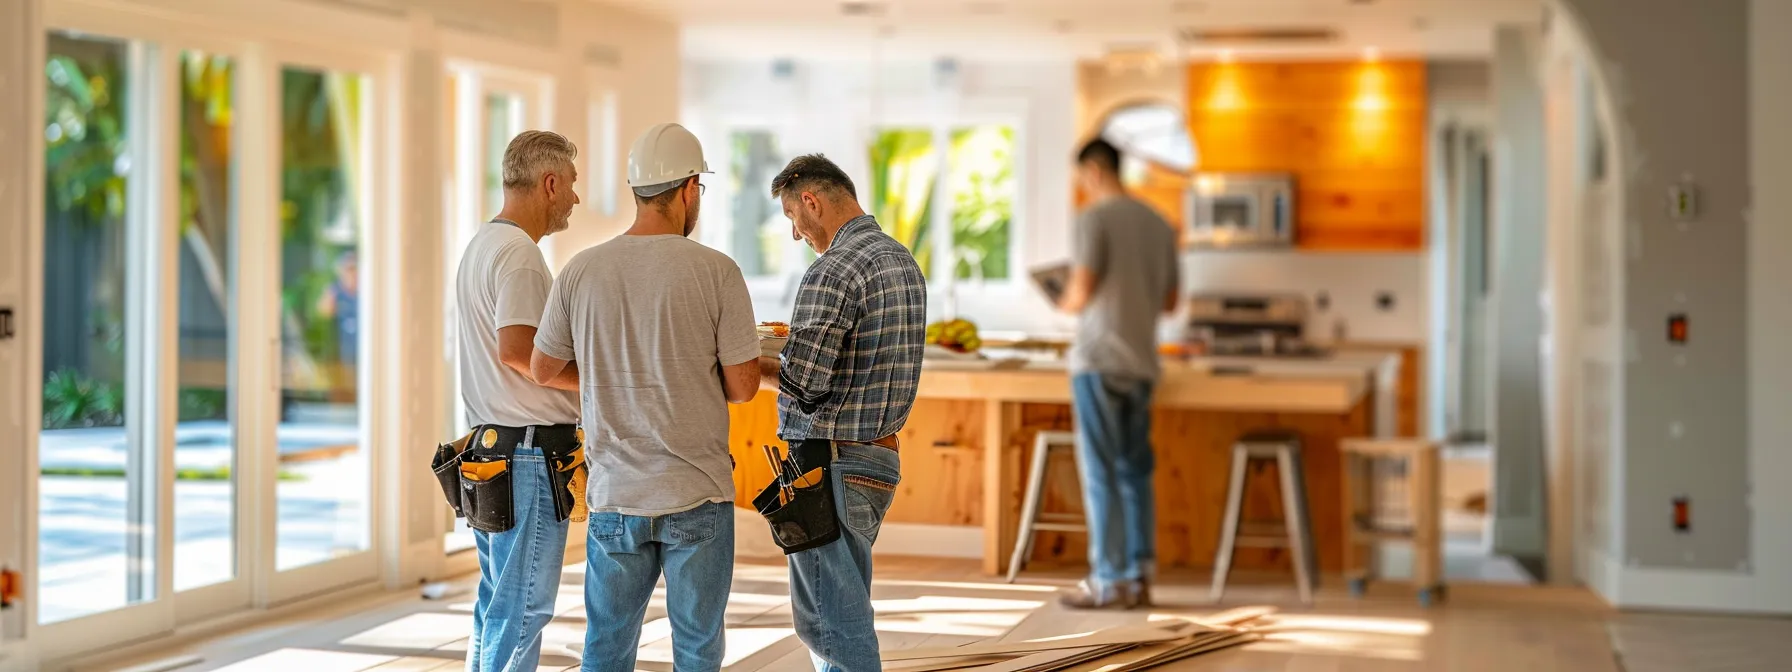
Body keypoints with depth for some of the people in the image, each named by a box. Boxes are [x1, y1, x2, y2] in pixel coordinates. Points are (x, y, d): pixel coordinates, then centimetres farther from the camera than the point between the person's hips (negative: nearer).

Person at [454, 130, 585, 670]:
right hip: (531, 448, -10)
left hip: (488, 444, 10)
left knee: (497, 601, 16)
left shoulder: (480, 245, 18)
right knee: (523, 607, -5)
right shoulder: (520, 254, -15)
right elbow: (517, 349, -25)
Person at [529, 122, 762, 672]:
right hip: (698, 497, -3)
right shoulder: (716, 272, -9)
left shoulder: (581, 271, -1)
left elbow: (542, 369, 11)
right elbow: (743, 387, -5)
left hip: (615, 494, 3)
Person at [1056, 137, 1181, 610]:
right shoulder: (1157, 223, 11)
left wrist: (1066, 304, 6)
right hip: (1141, 362, 6)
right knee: (1136, 471, 11)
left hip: (1099, 361, -6)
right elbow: (1169, 302, 15)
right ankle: (1139, 576, 11)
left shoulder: (1095, 218, -9)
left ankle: (1108, 581, 0)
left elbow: (1081, 292, -14)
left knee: (1101, 473, -2)